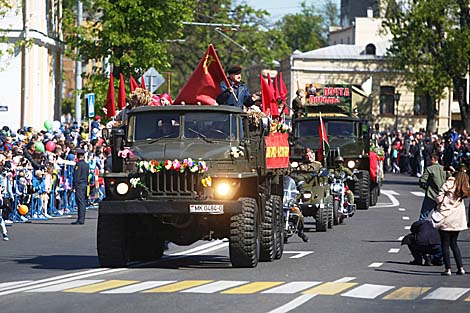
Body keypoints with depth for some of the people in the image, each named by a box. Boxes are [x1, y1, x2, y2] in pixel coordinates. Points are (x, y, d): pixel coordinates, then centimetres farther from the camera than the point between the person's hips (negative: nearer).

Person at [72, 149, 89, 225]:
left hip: (79, 185, -8)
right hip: (85, 184, 8)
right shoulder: (86, 164, 13)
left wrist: (74, 186, -12)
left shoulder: (78, 164, -11)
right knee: (83, 202, 10)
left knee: (80, 202, -9)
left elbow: (76, 176, -14)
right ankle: (81, 219, 13)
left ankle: (80, 220, -11)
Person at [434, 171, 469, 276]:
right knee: (454, 244, 19)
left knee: (445, 245, 4)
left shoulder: (448, 185, -11)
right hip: (458, 221, 5)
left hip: (446, 220, -4)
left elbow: (438, 199, -15)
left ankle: (448, 269, 2)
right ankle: (461, 268, 14)